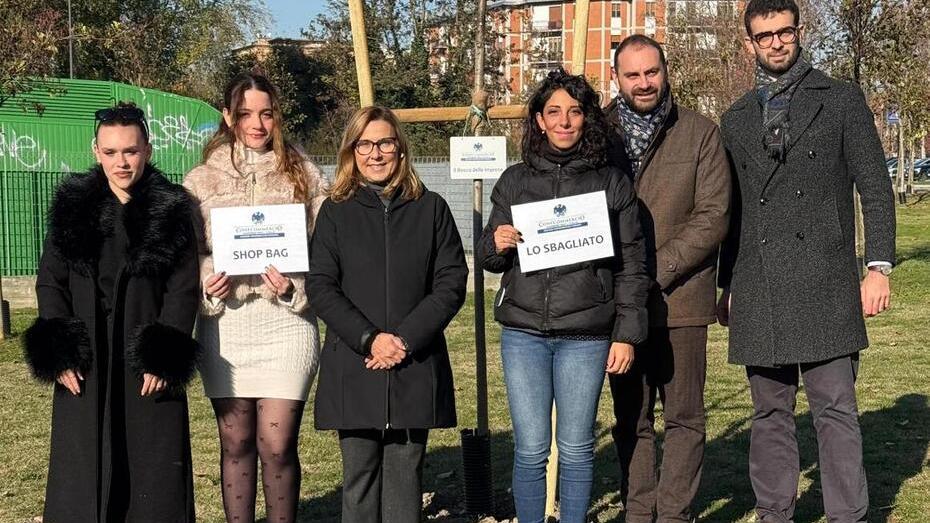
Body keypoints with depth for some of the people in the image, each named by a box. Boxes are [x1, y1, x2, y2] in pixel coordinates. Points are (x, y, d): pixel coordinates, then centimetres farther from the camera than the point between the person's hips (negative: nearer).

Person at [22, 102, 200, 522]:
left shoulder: (172, 211, 1)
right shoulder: (72, 206, 7)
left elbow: (183, 290, -3)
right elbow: (50, 283, 6)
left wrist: (164, 358, -11)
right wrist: (58, 355, -4)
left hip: (149, 366, -2)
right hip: (85, 368, 2)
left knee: (152, 470, 2)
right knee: (83, 472, 5)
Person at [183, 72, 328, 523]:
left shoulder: (303, 175, 7)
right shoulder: (201, 180, 9)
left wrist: (294, 288, -11)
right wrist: (206, 286, -10)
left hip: (285, 321, -1)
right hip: (223, 322, 2)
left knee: (277, 445, -5)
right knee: (236, 442, 8)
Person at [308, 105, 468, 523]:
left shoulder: (431, 208, 7)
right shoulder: (336, 211, 7)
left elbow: (452, 282, 1)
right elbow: (321, 286, -1)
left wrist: (406, 339, -10)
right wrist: (369, 339, -13)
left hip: (416, 365, 0)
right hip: (353, 367, 0)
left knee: (405, 475, 3)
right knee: (359, 474, 3)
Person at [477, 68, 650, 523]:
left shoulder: (612, 183, 4)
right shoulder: (514, 182, 8)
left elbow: (632, 266, 4)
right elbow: (488, 258, 15)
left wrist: (626, 333, -1)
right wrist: (497, 245, -9)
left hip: (585, 336, -1)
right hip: (523, 333, 1)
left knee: (576, 449, 6)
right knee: (531, 449, 2)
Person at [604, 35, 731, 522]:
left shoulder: (700, 133, 1)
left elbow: (713, 216, -4)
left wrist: (657, 269, -13)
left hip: (680, 296, -2)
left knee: (684, 417, 3)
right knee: (630, 420, 9)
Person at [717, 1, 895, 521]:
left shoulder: (842, 99, 7)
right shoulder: (736, 118, 16)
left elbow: (875, 188, 3)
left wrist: (879, 265, -6)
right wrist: (727, 285, 15)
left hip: (824, 283, -3)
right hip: (758, 291, 3)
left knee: (836, 410, -5)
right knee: (771, 414, 8)